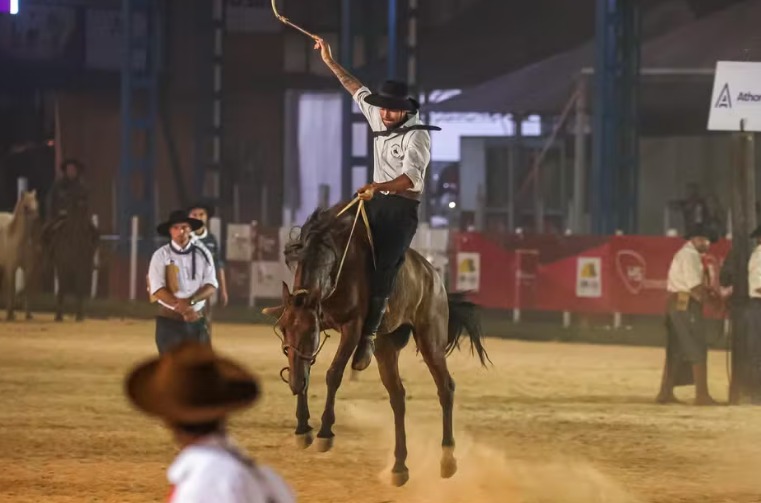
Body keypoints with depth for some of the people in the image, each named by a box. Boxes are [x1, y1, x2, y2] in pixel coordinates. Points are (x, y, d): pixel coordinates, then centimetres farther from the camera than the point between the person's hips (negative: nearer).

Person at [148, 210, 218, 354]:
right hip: (169, 321, -3)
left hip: (197, 321, 3)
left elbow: (211, 286, 0)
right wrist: (181, 308, -21)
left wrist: (191, 301, -19)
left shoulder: (203, 254, 6)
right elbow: (157, 289, -11)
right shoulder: (161, 255, -3)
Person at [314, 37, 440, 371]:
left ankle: (368, 335, -23)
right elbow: (359, 91, 25)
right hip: (375, 202, 9)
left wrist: (378, 186, -43)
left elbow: (411, 176, -27)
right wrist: (330, 62, 29)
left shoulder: (417, 134, -14)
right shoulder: (378, 118, 8)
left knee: (384, 266, -20)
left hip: (402, 208, -9)